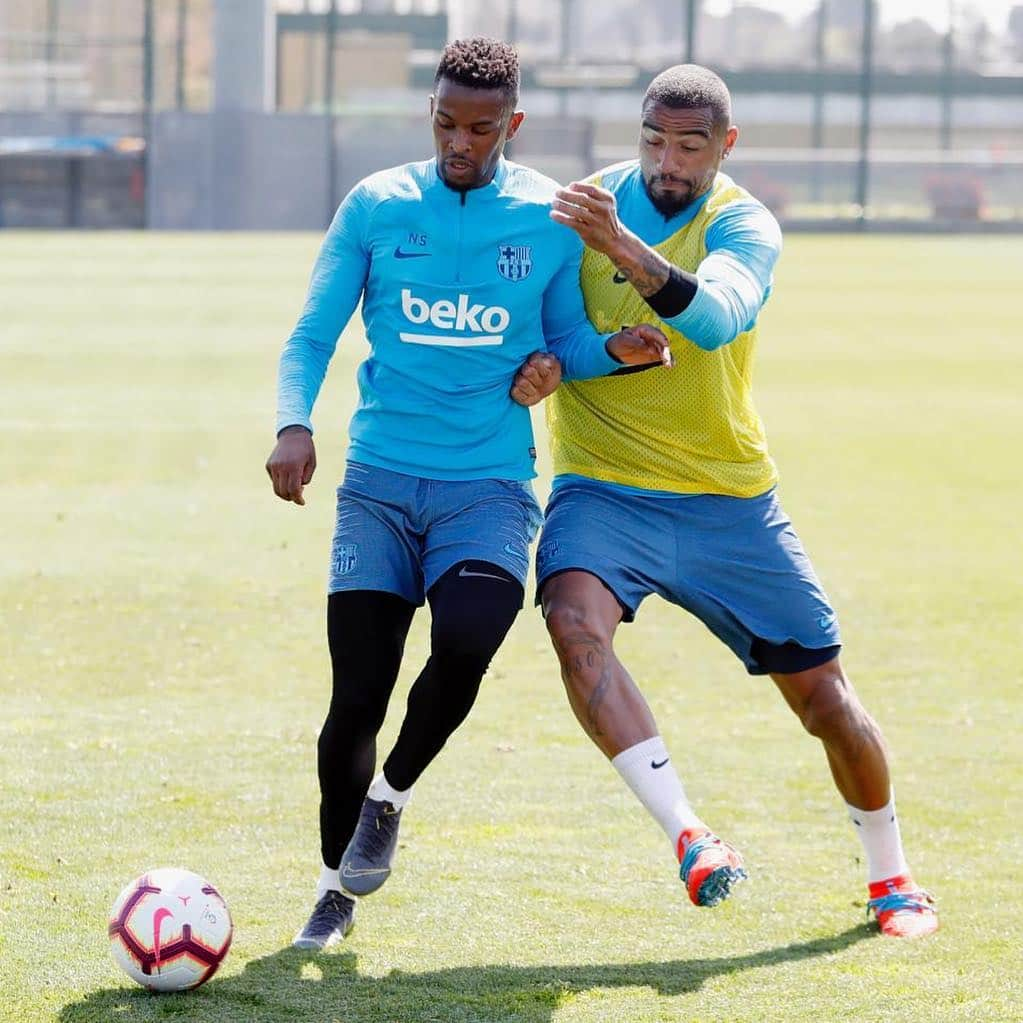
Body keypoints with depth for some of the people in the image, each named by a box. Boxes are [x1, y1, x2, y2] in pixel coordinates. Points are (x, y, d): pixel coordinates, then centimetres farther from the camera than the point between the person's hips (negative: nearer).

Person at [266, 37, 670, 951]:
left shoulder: (551, 218, 5)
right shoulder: (376, 207, 4)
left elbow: (567, 344, 14)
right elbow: (313, 336, 5)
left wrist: (618, 351, -8)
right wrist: (295, 423, -13)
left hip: (490, 488, -1)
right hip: (380, 483, 1)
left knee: (465, 643, -27)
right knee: (358, 695, -6)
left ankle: (392, 796, 3)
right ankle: (338, 885, 16)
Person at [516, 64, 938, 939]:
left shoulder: (745, 226, -11)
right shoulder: (588, 204, -3)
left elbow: (715, 318, -32)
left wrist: (624, 249, -48)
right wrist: (531, 364, -14)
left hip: (728, 501, 0)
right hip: (603, 490, 0)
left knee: (822, 691, 5)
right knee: (576, 616, -32)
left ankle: (892, 881, 29)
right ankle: (688, 837, -35)